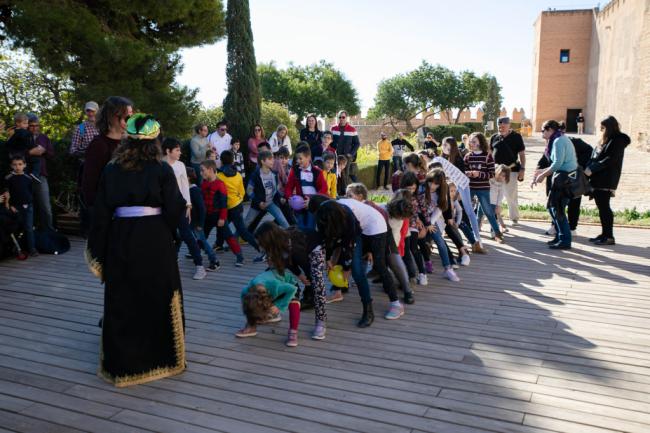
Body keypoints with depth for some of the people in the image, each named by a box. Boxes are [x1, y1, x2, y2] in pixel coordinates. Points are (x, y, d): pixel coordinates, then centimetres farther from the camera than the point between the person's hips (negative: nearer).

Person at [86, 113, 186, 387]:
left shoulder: (111, 170, 0)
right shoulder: (162, 170, -7)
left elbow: (101, 212, 0)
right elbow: (173, 210, -10)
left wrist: (98, 250, 5)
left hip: (120, 240, 2)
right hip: (155, 240, -2)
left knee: (121, 300, 12)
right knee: (158, 298, 12)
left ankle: (122, 362, 23)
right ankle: (162, 356, 24)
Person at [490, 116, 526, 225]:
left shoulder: (516, 136, -2)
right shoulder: (494, 137, 8)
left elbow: (522, 154, -1)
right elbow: (490, 153, 14)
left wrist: (522, 169, -7)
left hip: (511, 170, -3)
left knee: (511, 196, 2)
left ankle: (514, 218, 15)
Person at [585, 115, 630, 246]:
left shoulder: (618, 141, -10)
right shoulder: (606, 140, 16)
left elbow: (610, 160, -18)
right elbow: (596, 156, 15)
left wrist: (592, 170, -18)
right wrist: (589, 168, -1)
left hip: (606, 181, -8)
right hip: (598, 179, 8)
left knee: (604, 208, -6)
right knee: (602, 207, 11)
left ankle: (609, 236, 0)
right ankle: (604, 234, 18)